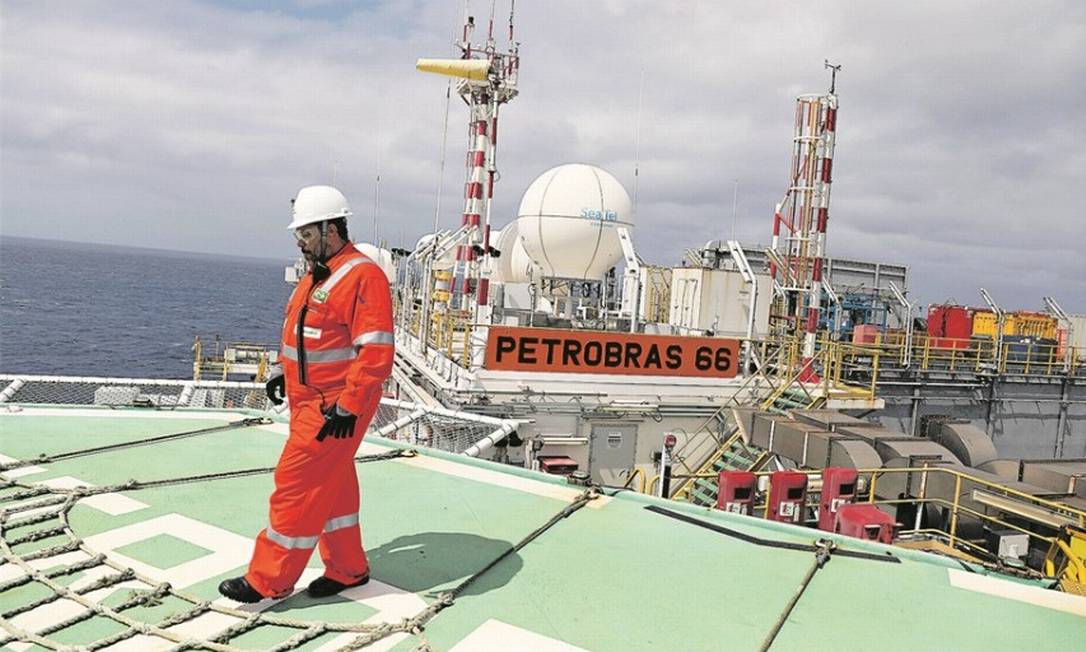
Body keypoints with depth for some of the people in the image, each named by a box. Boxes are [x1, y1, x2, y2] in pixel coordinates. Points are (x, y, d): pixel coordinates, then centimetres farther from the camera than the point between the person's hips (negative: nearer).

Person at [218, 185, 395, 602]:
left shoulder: (362, 276, -18)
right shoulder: (317, 275, 14)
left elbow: (375, 350, -24)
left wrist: (349, 407, -26)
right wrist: (286, 373, 16)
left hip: (334, 408, -10)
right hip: (309, 399, 10)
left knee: (297, 484, -3)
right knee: (333, 485, 16)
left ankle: (269, 580, 11)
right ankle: (348, 569, 29)